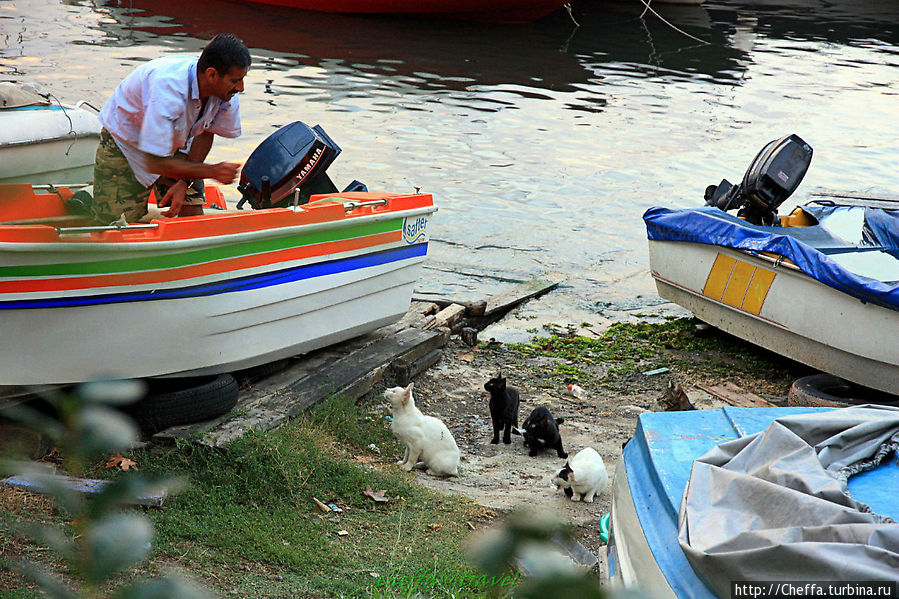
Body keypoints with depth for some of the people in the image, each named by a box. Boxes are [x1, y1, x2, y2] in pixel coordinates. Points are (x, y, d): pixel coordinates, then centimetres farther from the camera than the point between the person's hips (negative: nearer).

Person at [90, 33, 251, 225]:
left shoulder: (227, 93, -20)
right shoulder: (168, 88, -40)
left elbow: (206, 133, -1)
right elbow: (155, 164, -37)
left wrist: (184, 182, -11)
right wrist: (212, 171, -34)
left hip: (174, 144, 6)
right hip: (124, 142, -5)